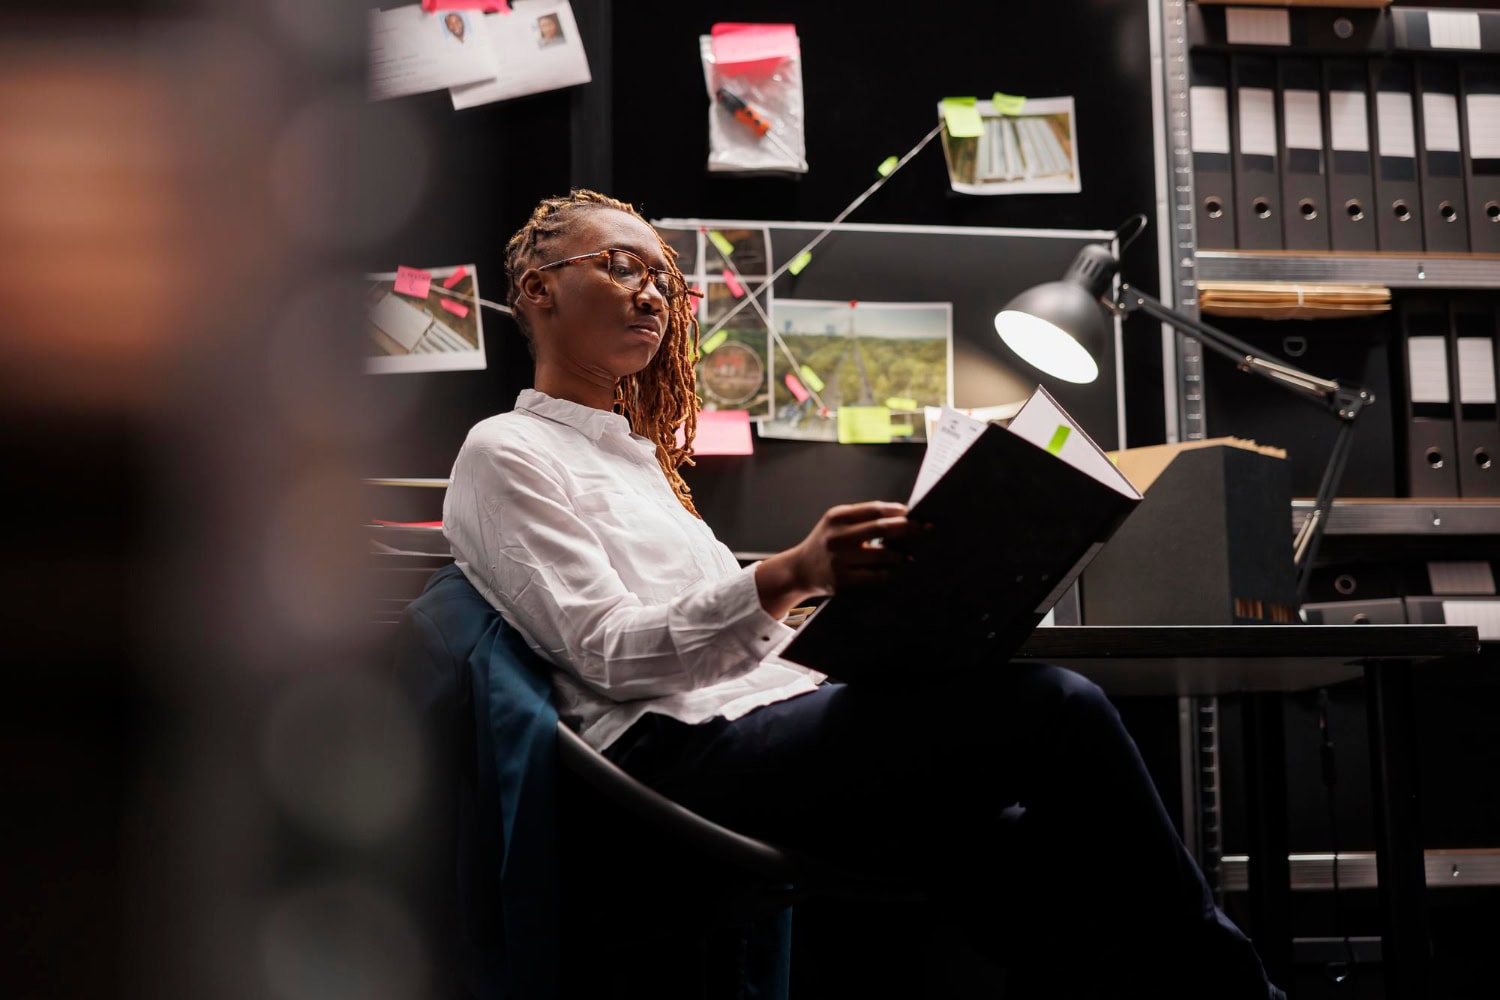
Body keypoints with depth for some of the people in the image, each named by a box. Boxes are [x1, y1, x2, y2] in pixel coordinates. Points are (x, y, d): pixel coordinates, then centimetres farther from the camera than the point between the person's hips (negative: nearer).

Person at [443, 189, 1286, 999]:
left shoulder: (637, 456, 31)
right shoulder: (506, 454, 5)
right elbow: (608, 652, -9)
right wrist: (788, 578, -24)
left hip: (758, 719, 8)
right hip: (676, 757, -8)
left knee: (1018, 852, -21)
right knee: (1054, 708, -21)